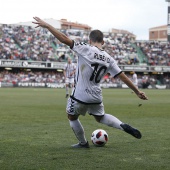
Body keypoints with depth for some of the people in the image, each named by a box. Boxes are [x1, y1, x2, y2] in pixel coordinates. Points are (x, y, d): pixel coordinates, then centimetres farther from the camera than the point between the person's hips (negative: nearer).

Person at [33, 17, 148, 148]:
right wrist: (137, 92, 9)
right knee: (100, 117, 29)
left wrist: (46, 25, -14)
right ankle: (123, 126, 8)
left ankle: (83, 143, 30)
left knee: (72, 117, 22)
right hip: (96, 96, 5)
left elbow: (65, 39, -19)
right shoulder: (109, 59, 0)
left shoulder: (86, 49, -15)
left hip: (80, 95, -5)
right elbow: (123, 77, 1)